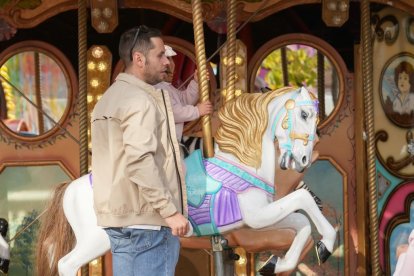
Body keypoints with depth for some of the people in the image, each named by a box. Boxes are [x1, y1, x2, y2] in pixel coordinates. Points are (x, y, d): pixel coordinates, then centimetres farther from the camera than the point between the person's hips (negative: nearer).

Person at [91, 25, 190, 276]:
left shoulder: (111, 96, 18)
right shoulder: (140, 99, -13)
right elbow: (139, 161, -23)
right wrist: (170, 211, -22)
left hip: (118, 215, 10)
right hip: (145, 219, -10)